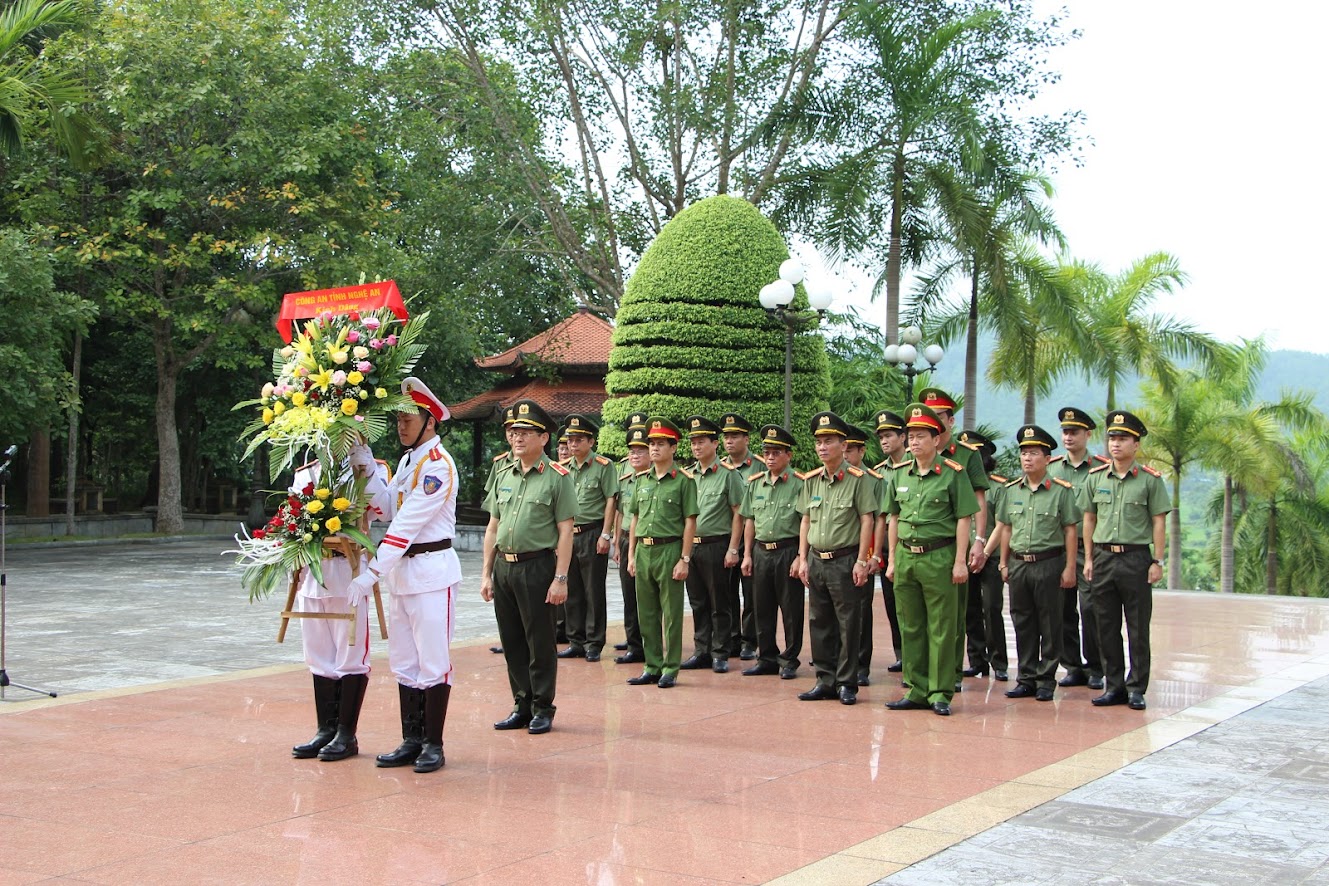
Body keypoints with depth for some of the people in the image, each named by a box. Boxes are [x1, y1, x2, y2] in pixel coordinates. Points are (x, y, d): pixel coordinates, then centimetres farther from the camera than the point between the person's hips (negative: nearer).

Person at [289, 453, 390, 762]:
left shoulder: (369, 470, 0)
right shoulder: (304, 474, 15)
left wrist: (364, 461, -25)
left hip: (350, 572, -5)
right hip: (311, 572, 5)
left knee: (351, 656, 0)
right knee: (319, 657, 11)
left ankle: (346, 734, 9)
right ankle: (325, 730, 21)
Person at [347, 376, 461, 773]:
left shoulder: (438, 465, -15)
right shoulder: (407, 460, 14)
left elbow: (409, 523, -21)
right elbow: (387, 509, 8)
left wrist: (373, 571, -24)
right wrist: (365, 470, -4)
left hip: (432, 571, -9)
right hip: (401, 571, 9)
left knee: (432, 662, -1)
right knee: (403, 662, 12)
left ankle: (433, 744, 6)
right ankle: (411, 741, 19)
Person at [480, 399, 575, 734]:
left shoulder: (557, 477, -5)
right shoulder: (504, 477, 12)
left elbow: (565, 531, -9)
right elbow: (493, 528, 16)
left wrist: (560, 578, -14)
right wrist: (486, 573, 11)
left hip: (536, 566, -6)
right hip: (504, 567, 6)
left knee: (540, 642, 1)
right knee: (512, 642, 11)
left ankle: (543, 709, 12)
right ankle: (522, 705, 21)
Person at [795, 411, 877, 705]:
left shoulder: (858, 479, -7)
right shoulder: (811, 480, 10)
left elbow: (867, 520, -9)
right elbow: (805, 521, 14)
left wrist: (861, 562, -13)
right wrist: (802, 559, 8)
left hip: (845, 560, -6)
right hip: (816, 560, 6)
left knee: (849, 624, 0)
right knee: (820, 624, 9)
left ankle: (847, 684, 8)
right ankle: (825, 681, 18)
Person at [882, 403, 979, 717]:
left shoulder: (953, 473, -4)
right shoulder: (900, 475, 11)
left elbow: (963, 520, -6)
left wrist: (960, 561, -10)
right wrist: (892, 560, 13)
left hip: (938, 556, -5)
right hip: (905, 557, 5)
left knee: (941, 629, 0)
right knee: (910, 628, 9)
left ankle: (940, 693, 6)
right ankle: (917, 690, 18)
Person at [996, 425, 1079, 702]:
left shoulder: (1062, 490, -3)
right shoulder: (1010, 490, 9)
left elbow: (1070, 531, -3)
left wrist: (1070, 568, -7)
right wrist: (1004, 563, 12)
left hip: (1049, 564, -4)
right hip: (1018, 564, 4)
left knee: (1050, 625, 2)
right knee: (1023, 624, 8)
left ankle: (1046, 680, 10)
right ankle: (1026, 679, 16)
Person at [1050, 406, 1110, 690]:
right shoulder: (1050, 468, 11)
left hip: (1088, 548, -4)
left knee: (1090, 609, -5)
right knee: (1063, 610, 6)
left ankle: (1095, 669, 6)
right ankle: (1073, 667, 16)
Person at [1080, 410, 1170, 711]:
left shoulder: (1150, 480, -1)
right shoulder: (1096, 478, 8)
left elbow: (1159, 522, -1)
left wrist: (1157, 561, -6)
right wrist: (1088, 559, 8)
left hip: (1136, 557, -3)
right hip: (1103, 557, 3)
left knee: (1138, 628, 1)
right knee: (1107, 627, 6)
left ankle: (1136, 688, 8)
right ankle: (1114, 686, 15)